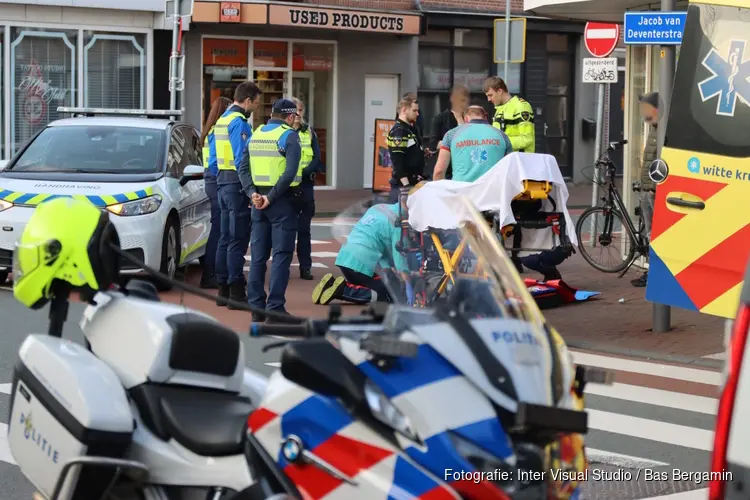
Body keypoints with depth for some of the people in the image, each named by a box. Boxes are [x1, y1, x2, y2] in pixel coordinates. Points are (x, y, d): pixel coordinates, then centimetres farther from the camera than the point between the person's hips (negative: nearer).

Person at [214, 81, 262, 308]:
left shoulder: (222, 119, 15)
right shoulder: (238, 122, -14)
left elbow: (215, 157, 19)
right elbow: (241, 158, -20)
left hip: (223, 182, 10)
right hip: (237, 184, -10)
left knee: (226, 238, 13)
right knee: (238, 240, -7)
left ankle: (223, 289, 17)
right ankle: (236, 292, -7)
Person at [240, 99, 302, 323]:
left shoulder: (256, 135, 11)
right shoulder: (289, 136, -9)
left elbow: (243, 168, 5)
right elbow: (289, 173, -20)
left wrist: (253, 193, -4)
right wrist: (271, 197, -16)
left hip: (260, 202, 6)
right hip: (283, 203, -6)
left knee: (258, 256, 12)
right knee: (281, 256, -2)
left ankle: (256, 307, 14)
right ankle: (275, 308, -5)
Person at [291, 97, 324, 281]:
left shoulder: (309, 132, 9)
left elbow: (317, 159, 1)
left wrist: (303, 173, -16)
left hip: (305, 185, 2)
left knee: (304, 228, 4)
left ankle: (305, 267, 6)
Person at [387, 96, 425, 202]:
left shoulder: (411, 129, 16)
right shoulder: (398, 132, -14)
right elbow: (398, 162, -22)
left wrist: (423, 152, 11)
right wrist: (406, 185, -27)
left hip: (415, 182, 10)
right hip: (403, 185, -10)